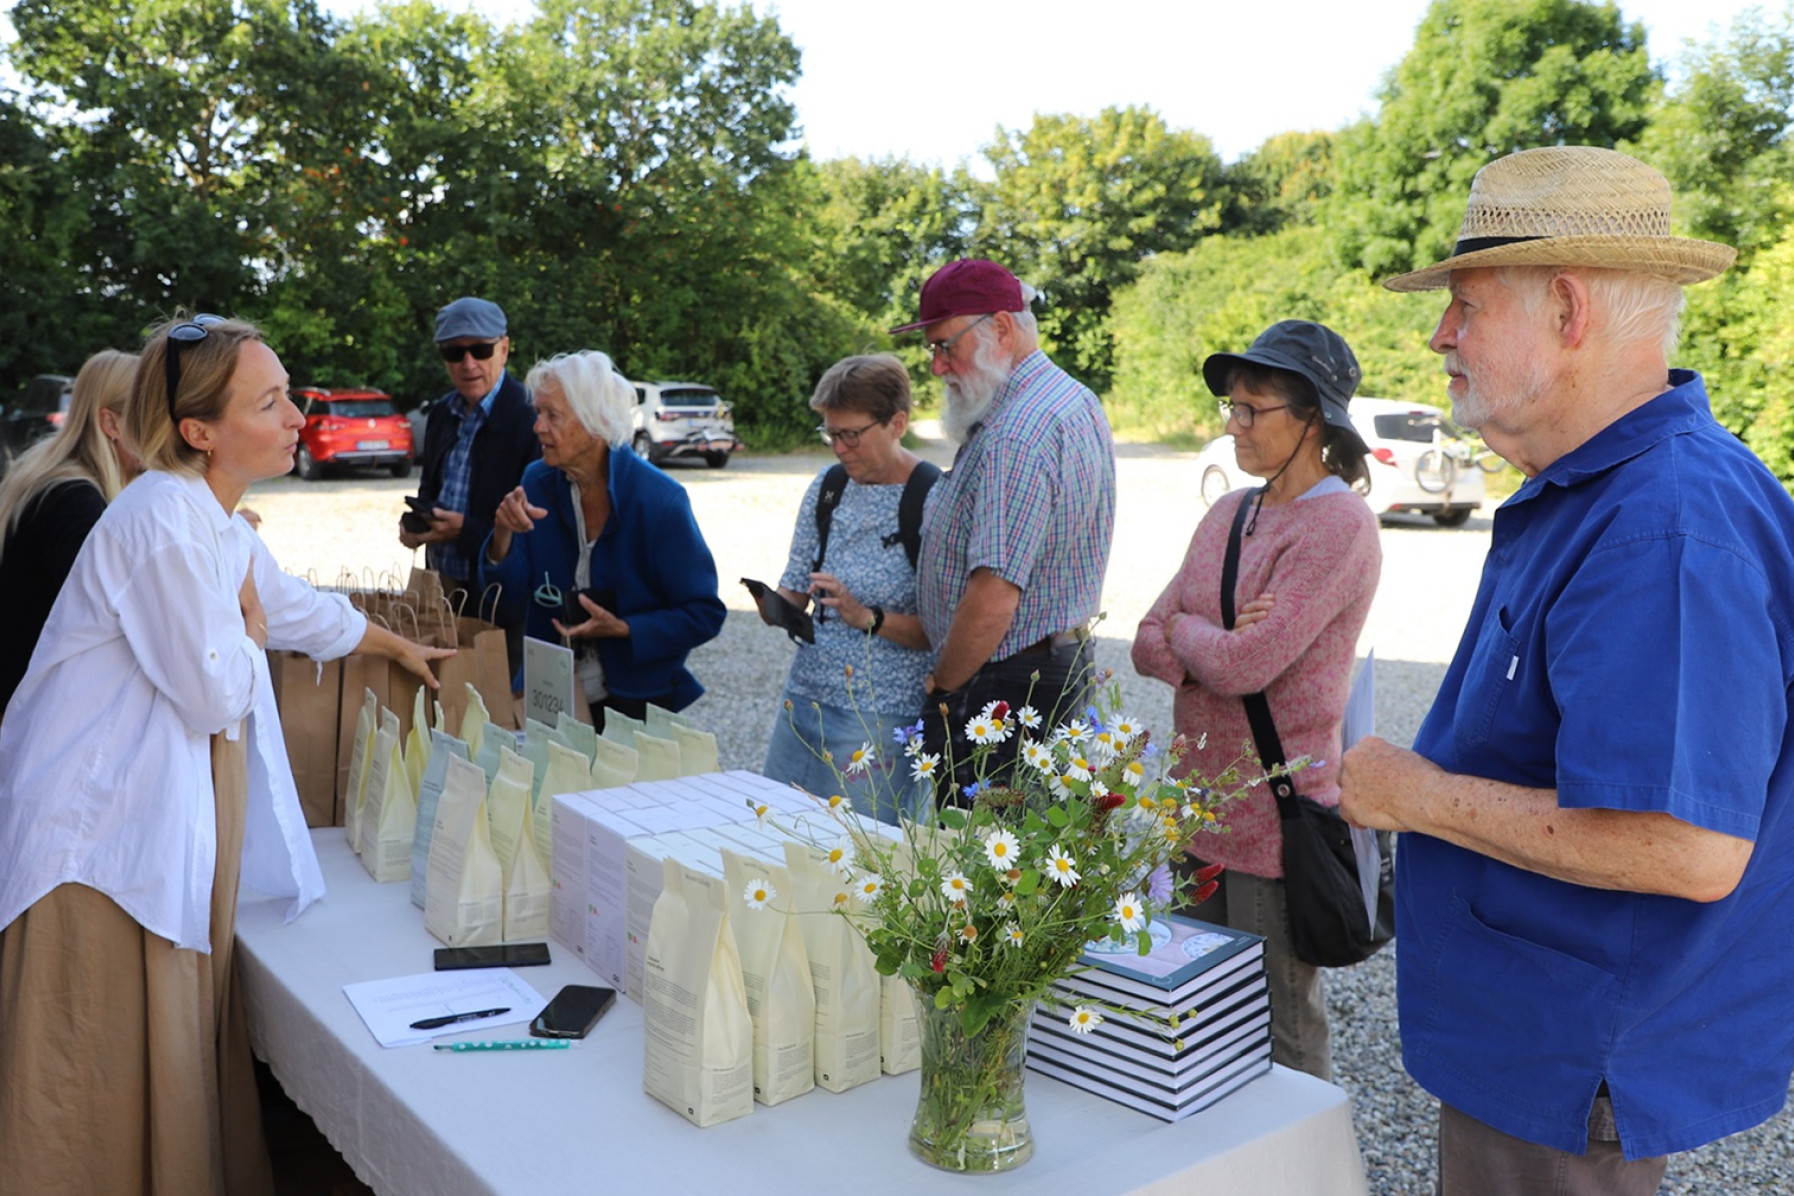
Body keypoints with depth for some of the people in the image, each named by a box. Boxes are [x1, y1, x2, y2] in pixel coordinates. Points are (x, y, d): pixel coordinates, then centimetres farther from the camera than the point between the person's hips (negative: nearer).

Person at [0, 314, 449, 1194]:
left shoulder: (221, 529, 14)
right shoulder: (162, 522, -18)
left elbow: (306, 613, 32)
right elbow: (216, 693, -17)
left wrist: (397, 646, 46)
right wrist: (249, 620, 2)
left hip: (176, 835, 9)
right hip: (105, 836, -9)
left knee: (182, 1050, 14)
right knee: (114, 1086, -3)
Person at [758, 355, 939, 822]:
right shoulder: (828, 487, 6)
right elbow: (796, 586, 13)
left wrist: (868, 617, -24)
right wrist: (775, 606, -8)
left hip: (883, 718, -6)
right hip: (805, 700, 6)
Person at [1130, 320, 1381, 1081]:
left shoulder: (1338, 525, -15)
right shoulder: (1229, 513, 10)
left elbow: (1245, 666, -23)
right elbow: (1148, 647, 5)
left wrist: (1184, 626, -4)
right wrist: (1221, 639, -14)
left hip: (1278, 812, -8)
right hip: (1201, 802, 8)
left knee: (1282, 1032, 8)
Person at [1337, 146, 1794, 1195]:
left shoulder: (1668, 526, -29)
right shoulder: (1585, 492, 7)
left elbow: (1689, 850, -34)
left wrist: (1417, 795, -24)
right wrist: (1406, 782, 9)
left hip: (1574, 1070, -10)